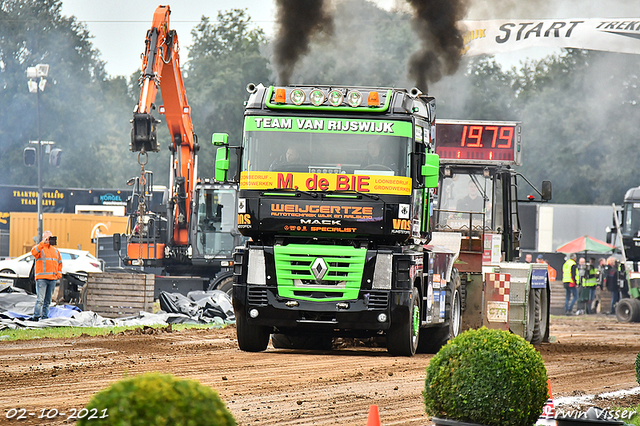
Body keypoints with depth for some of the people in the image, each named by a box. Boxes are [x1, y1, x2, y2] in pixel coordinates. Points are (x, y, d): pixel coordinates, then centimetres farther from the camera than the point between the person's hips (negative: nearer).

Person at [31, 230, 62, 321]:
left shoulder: (55, 250, 20)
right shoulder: (40, 248, 1)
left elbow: (60, 262, 28)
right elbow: (34, 252, -22)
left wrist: (59, 273, 14)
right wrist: (43, 243, -26)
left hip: (53, 279, 6)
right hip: (41, 278, -6)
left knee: (48, 300, 8)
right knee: (40, 299, -14)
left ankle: (44, 316, 12)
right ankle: (36, 316, -15)